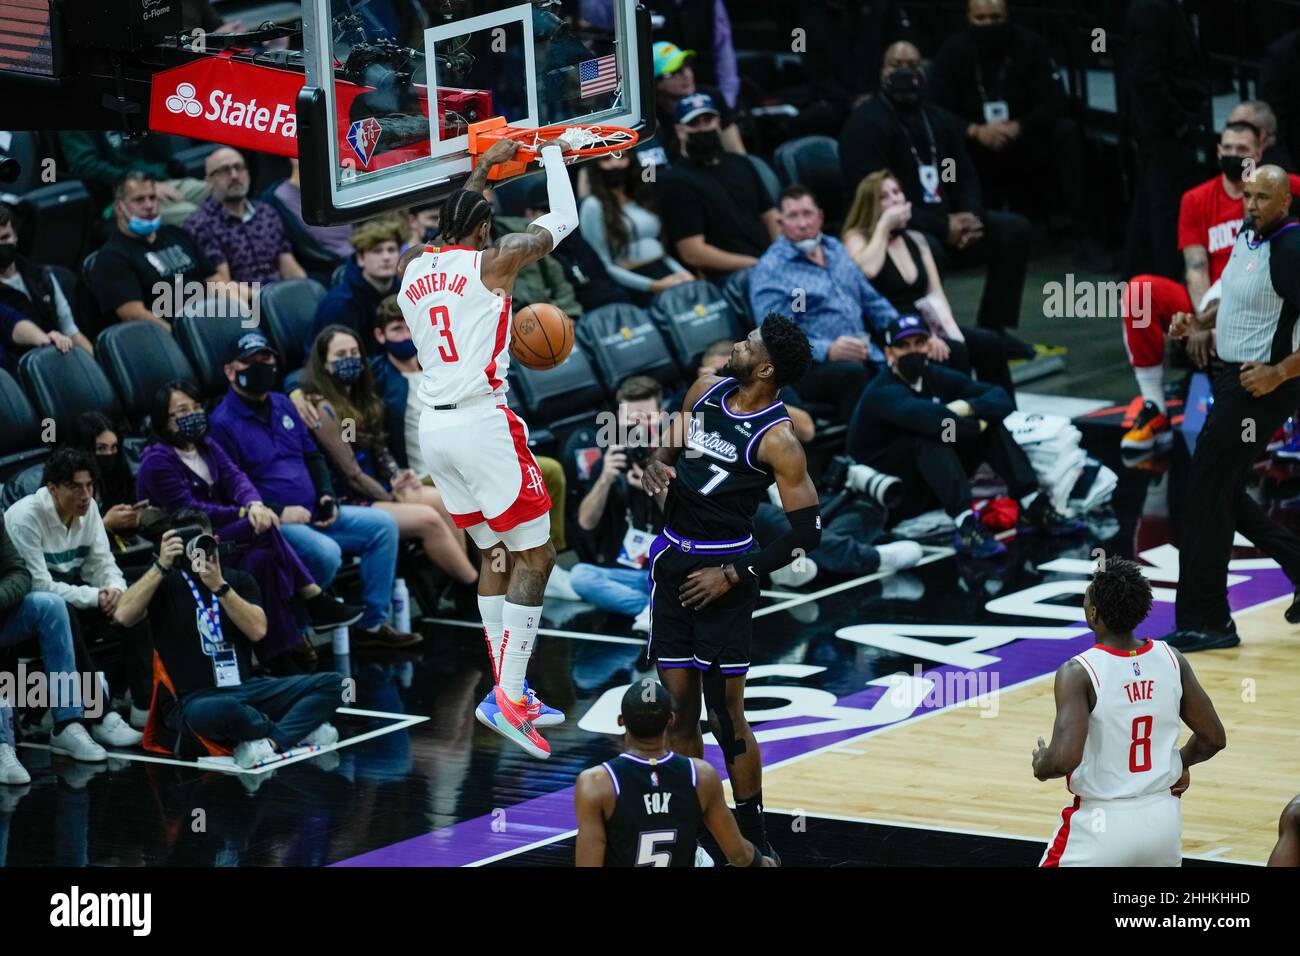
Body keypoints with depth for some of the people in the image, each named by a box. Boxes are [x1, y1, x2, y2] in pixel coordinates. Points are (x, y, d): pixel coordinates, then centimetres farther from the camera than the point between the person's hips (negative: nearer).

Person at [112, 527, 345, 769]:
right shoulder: (165, 583, 6)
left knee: (332, 683, -13)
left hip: (247, 688, 4)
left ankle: (272, 741, -30)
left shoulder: (238, 580, 14)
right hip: (200, 698, -4)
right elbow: (123, 616, -14)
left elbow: (257, 630, -4)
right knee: (212, 712, -42)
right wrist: (161, 566, -16)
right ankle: (299, 730, -15)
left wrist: (220, 586, -13)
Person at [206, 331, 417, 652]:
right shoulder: (222, 422, -8)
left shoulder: (283, 405, 17)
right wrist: (278, 513, -19)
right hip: (271, 525, -9)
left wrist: (326, 495, 7)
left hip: (313, 514, 9)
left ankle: (371, 625, 0)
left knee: (383, 525, -2)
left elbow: (312, 455, 25)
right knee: (326, 553, -34)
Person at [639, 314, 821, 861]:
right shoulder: (706, 390, 3)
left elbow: (807, 532, -15)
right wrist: (655, 467, -5)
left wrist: (736, 575, -15)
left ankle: (753, 841, 9)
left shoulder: (777, 440, -16)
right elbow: (670, 450, 19)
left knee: (726, 716, -3)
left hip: (722, 572, -6)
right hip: (674, 562, 6)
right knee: (678, 709, 9)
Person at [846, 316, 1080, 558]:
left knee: (992, 423, -4)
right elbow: (929, 416, -38)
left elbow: (1001, 399, 0)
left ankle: (1034, 507, -19)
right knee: (930, 436, -32)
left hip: (934, 488, 8)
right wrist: (975, 427, -23)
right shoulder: (882, 393, -18)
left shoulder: (937, 378, 4)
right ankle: (966, 527, -45)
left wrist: (969, 407, -20)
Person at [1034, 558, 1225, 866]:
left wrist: (1041, 766, -5)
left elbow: (1065, 759, -28)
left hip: (1102, 825, -5)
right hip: (1164, 817, 5)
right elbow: (1213, 738, 4)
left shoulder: (1078, 673, -19)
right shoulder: (1171, 659, -3)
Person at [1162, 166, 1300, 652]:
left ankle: (1205, 621, 0)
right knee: (1223, 494, 16)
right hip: (1234, 378, 10)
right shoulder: (1246, 236, 9)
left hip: (1260, 387, -10)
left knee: (1206, 494, -7)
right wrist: (1200, 324, 11)